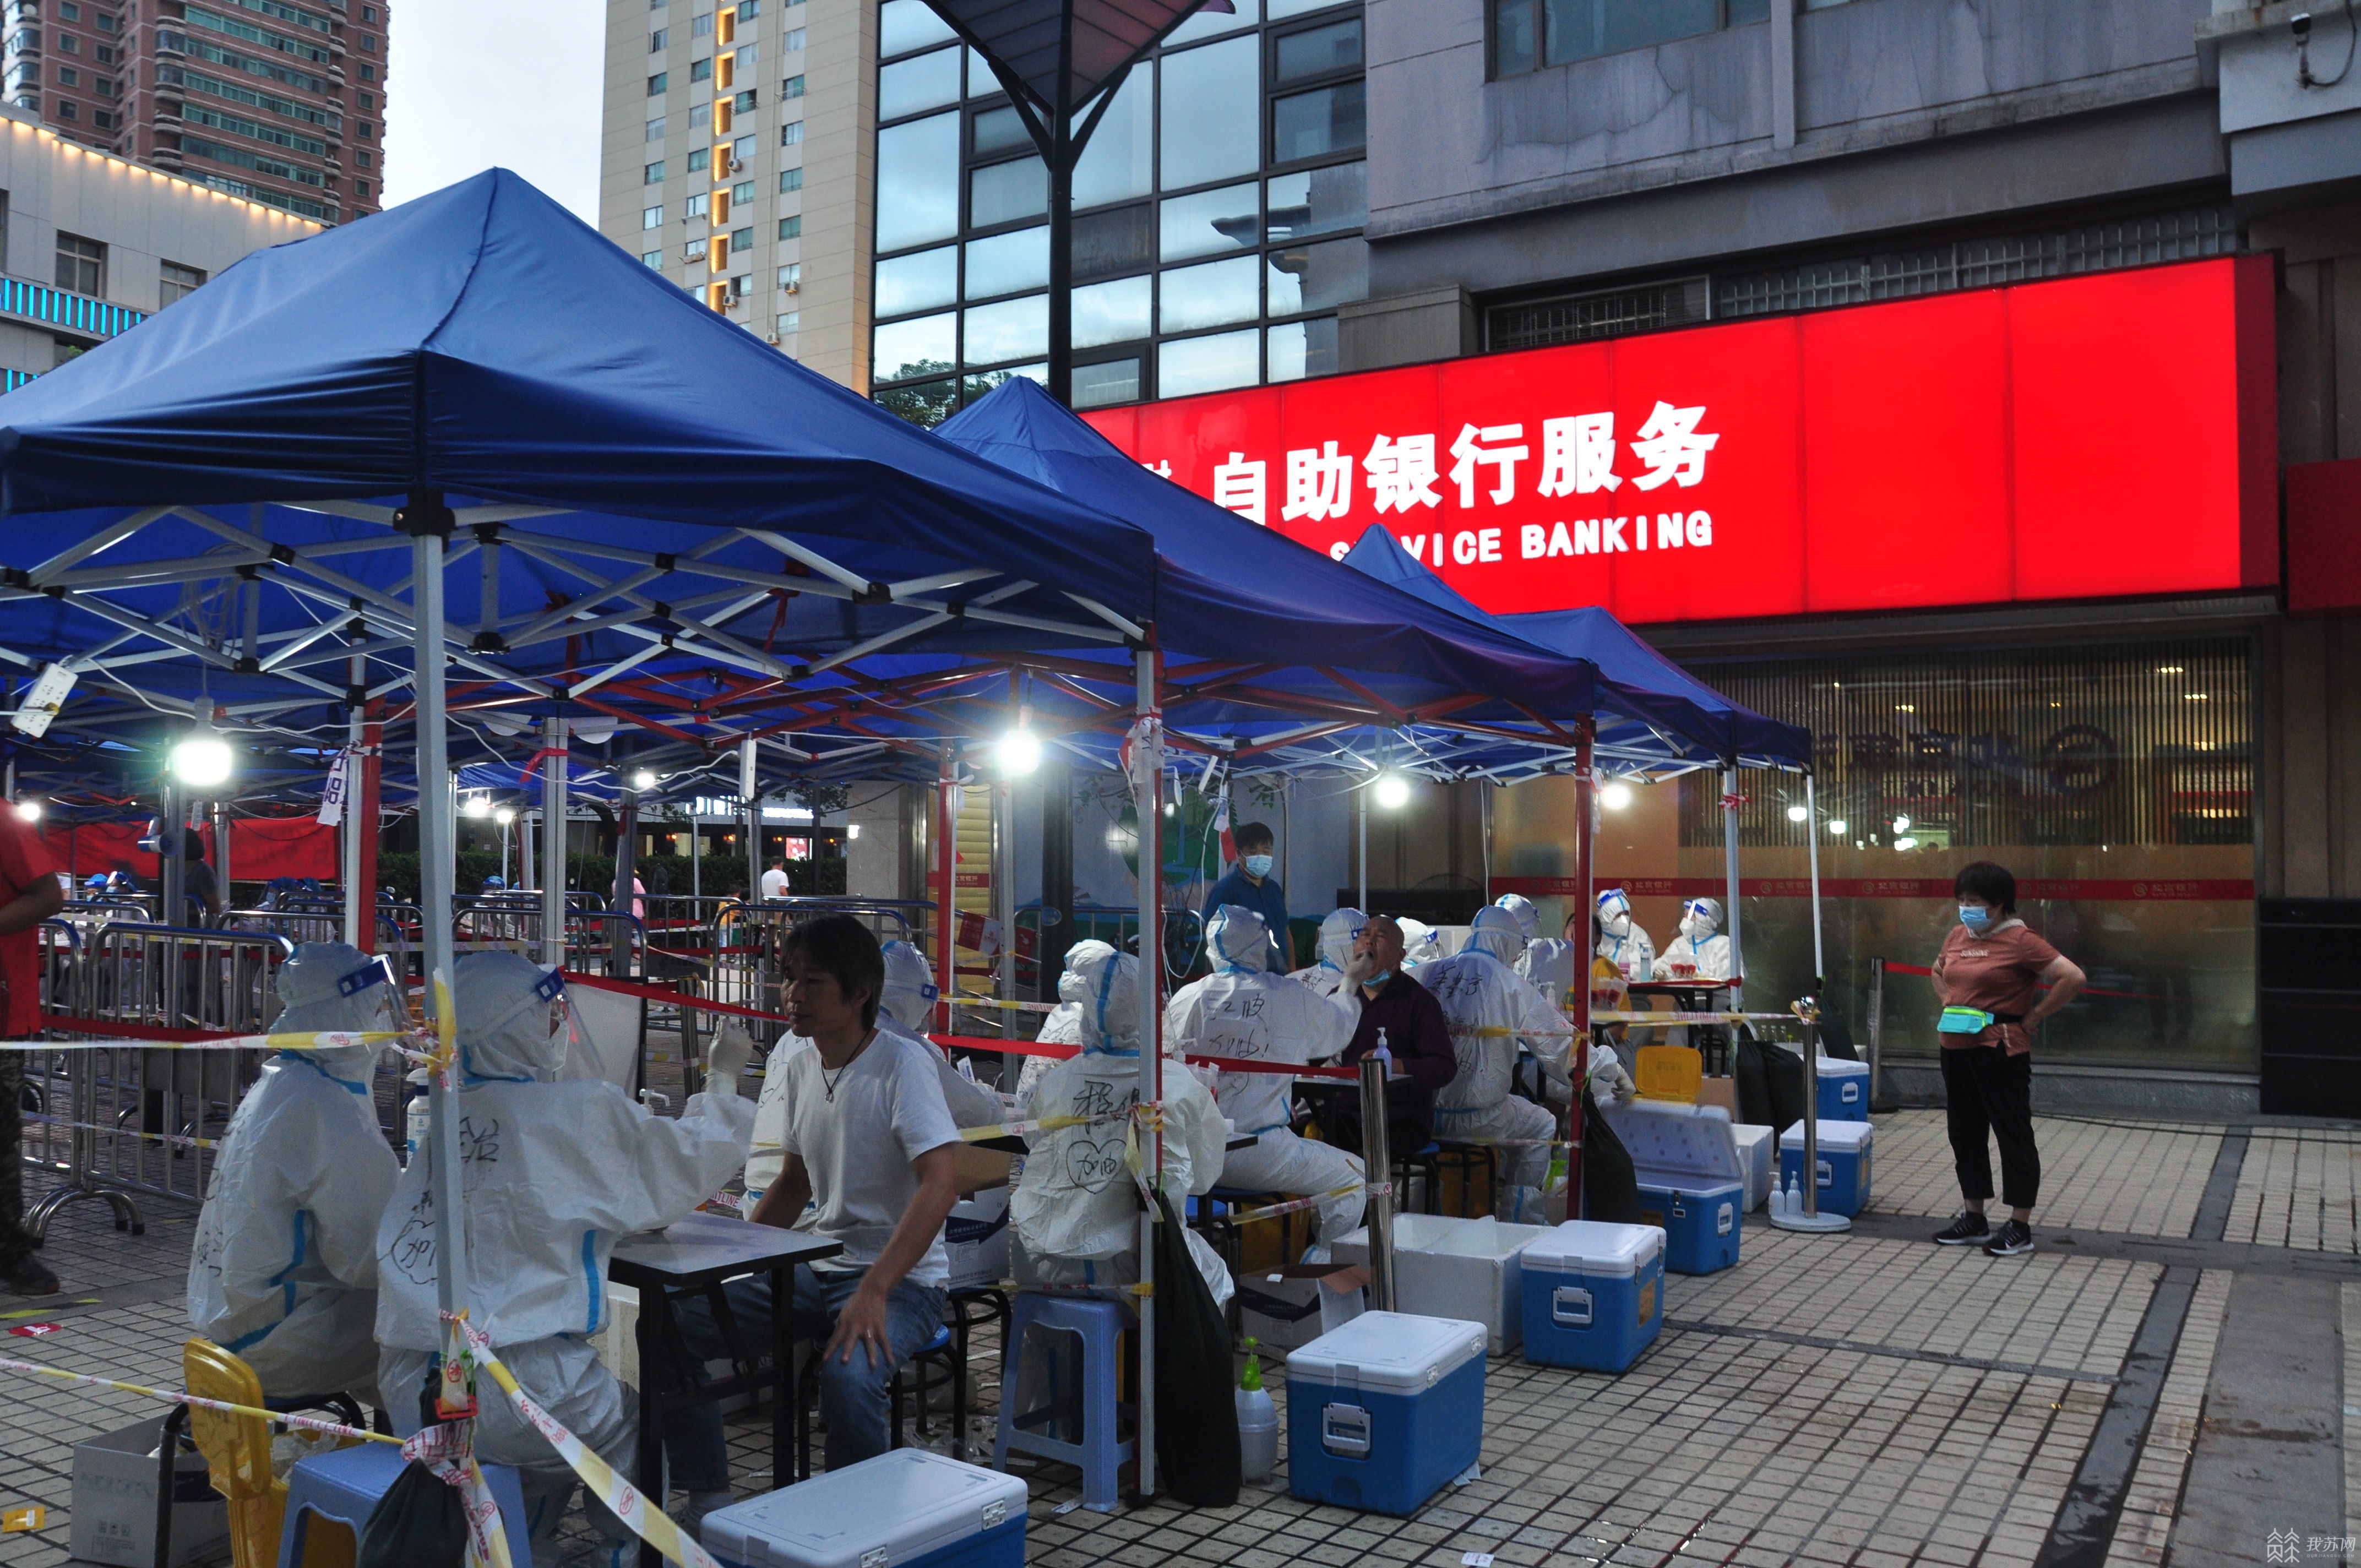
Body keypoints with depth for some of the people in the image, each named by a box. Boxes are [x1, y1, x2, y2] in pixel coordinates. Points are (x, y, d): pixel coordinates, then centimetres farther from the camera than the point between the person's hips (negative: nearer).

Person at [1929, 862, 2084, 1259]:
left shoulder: (2020, 940, -12)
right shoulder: (1958, 935, 10)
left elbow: (2073, 977, -19)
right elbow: (1938, 971, 30)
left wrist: (2033, 1018, -14)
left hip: (2001, 1051, -8)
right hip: (1956, 1048, 8)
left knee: (2013, 1134, 1)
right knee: (1965, 1133, 14)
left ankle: (2020, 1227, 10)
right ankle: (1974, 1219, 25)